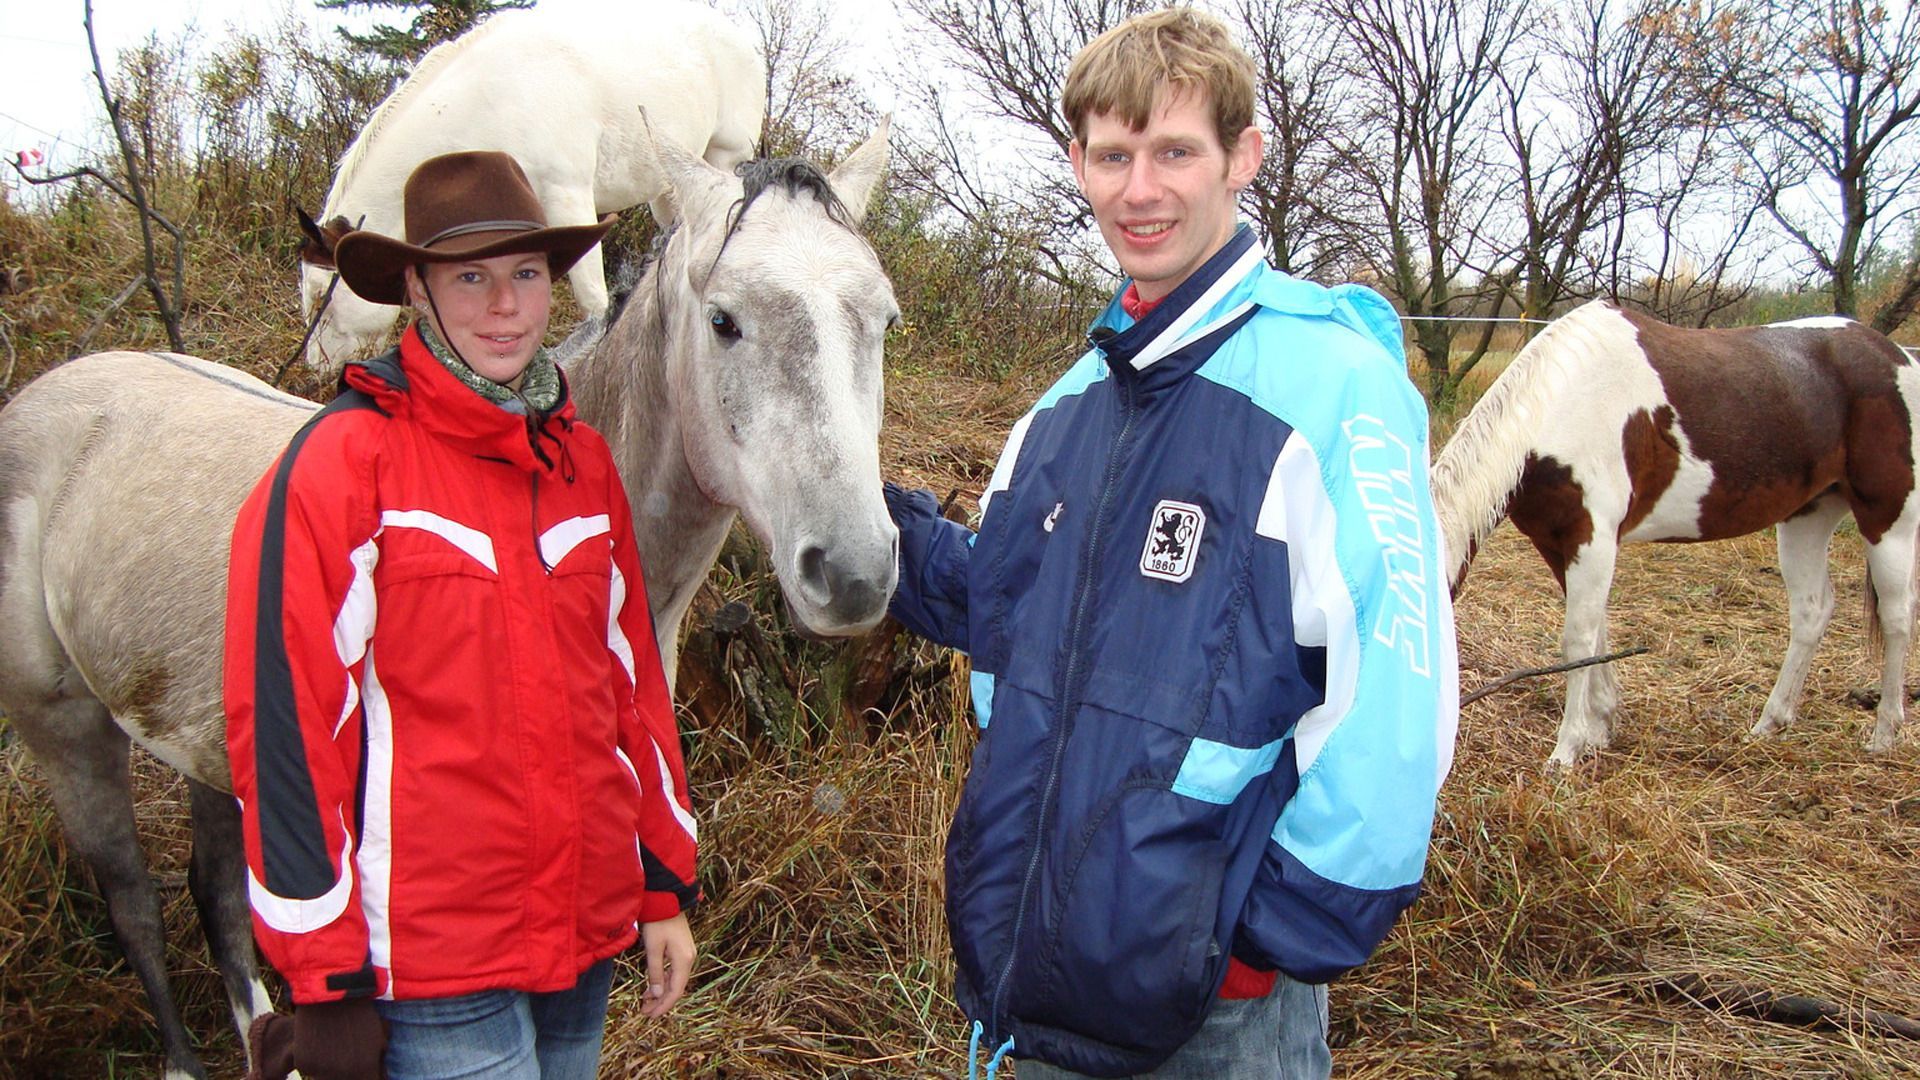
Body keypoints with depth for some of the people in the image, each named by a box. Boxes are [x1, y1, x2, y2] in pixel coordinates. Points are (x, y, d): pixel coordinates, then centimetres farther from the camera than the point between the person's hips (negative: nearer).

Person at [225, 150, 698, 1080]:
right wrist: (325, 982, -12)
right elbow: (282, 724, -13)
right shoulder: (343, 461, -12)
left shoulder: (582, 461, 6)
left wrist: (666, 886, 11)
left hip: (589, 934, 6)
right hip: (433, 963, -6)